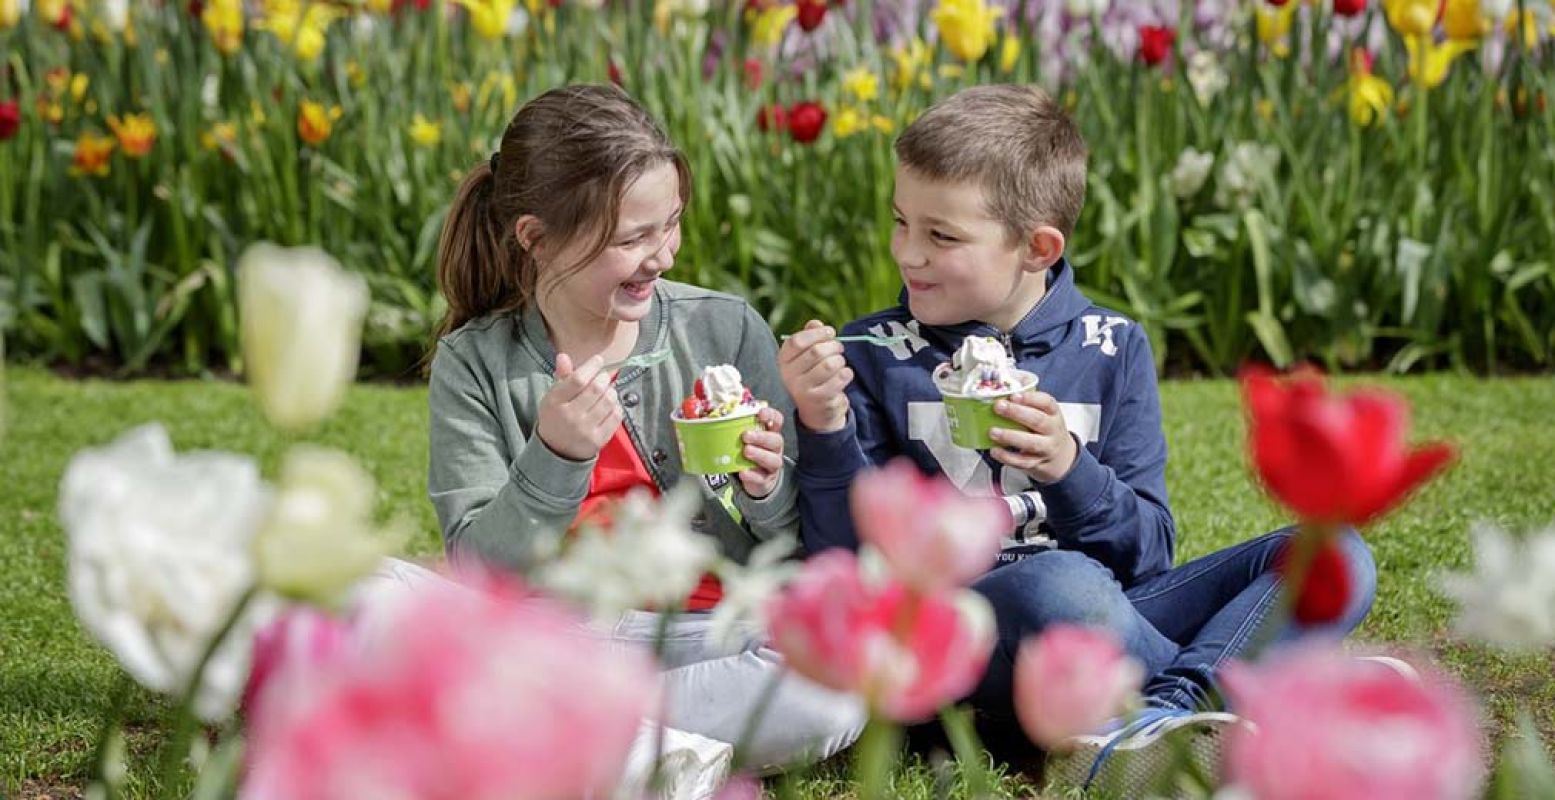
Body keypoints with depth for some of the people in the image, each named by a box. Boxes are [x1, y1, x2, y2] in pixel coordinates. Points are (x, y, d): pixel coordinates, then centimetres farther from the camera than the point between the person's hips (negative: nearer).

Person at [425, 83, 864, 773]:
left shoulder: (728, 330, 2)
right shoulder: (474, 364, 0)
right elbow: (478, 569, -6)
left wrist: (768, 490, -16)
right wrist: (553, 458, -21)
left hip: (713, 637, 1)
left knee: (834, 698, -31)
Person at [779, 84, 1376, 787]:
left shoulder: (1113, 350, 8)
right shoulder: (873, 359, 3)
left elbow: (1148, 554, 3)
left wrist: (1068, 470, -15)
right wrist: (825, 430, -16)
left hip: (1110, 622, 4)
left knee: (1338, 557, -13)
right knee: (1062, 584, -40)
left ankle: (1165, 713, -34)